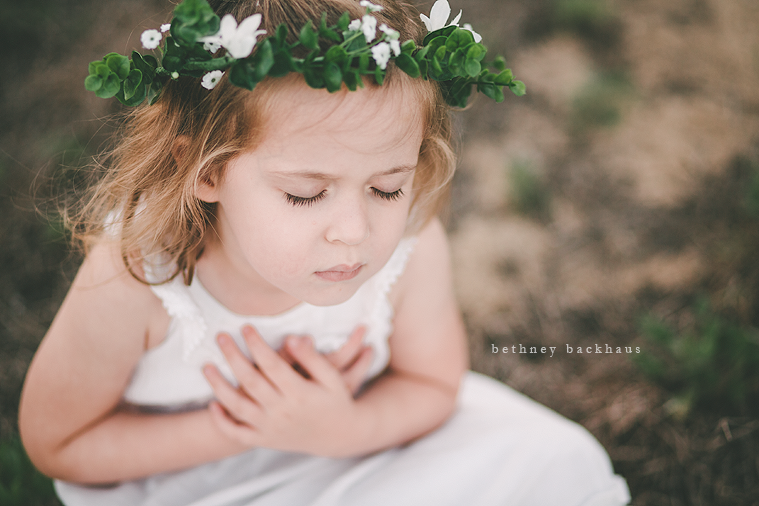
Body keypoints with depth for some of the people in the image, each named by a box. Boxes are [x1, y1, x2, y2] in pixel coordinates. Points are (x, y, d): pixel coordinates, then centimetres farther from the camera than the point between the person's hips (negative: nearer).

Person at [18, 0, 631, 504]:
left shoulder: (412, 246, -26)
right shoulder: (133, 277, -32)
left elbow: (433, 385, -6)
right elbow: (58, 444, -15)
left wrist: (345, 428, -29)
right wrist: (239, 428, -26)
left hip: (342, 440, 3)